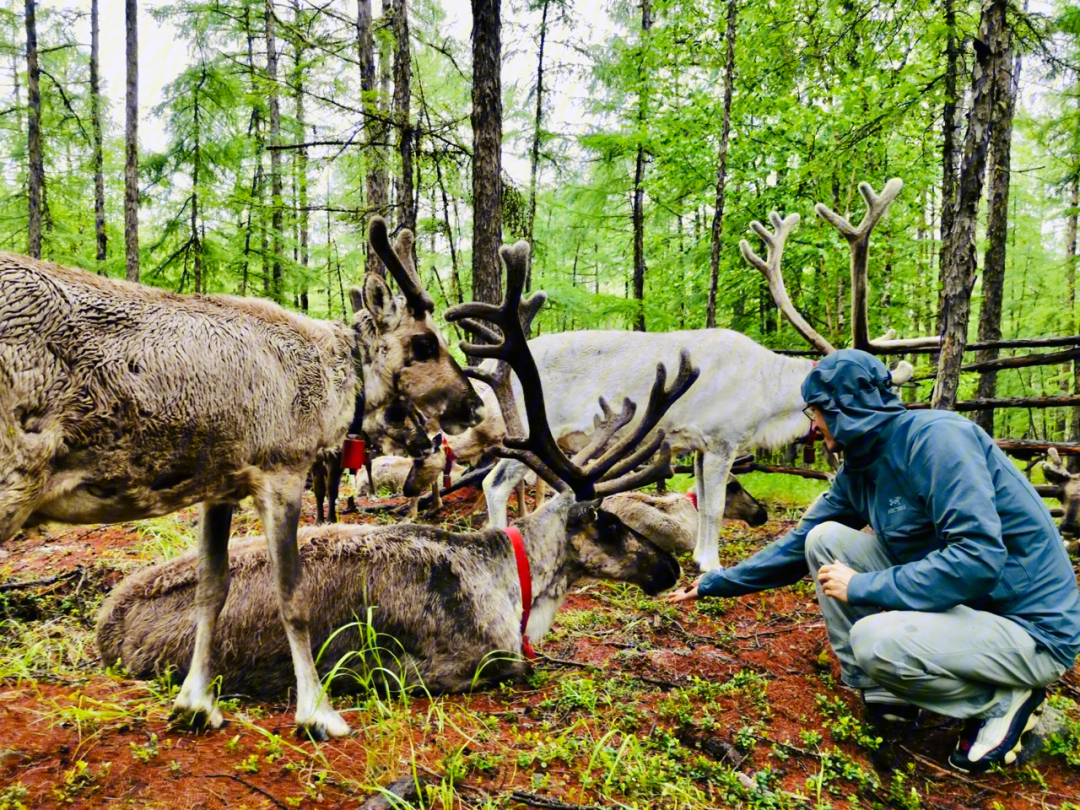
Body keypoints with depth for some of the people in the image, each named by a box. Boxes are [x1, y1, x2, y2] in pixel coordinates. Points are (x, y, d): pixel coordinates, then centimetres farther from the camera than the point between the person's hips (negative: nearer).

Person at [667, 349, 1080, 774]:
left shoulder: (935, 437, -22)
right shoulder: (858, 471, 3)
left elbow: (979, 558, -31)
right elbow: (798, 545, 11)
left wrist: (863, 587, -22)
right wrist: (715, 583, 13)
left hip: (1032, 628, -8)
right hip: (954, 600, 8)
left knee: (873, 639, -32)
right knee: (825, 538, -1)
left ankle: (1005, 701, -3)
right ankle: (882, 692, 4)